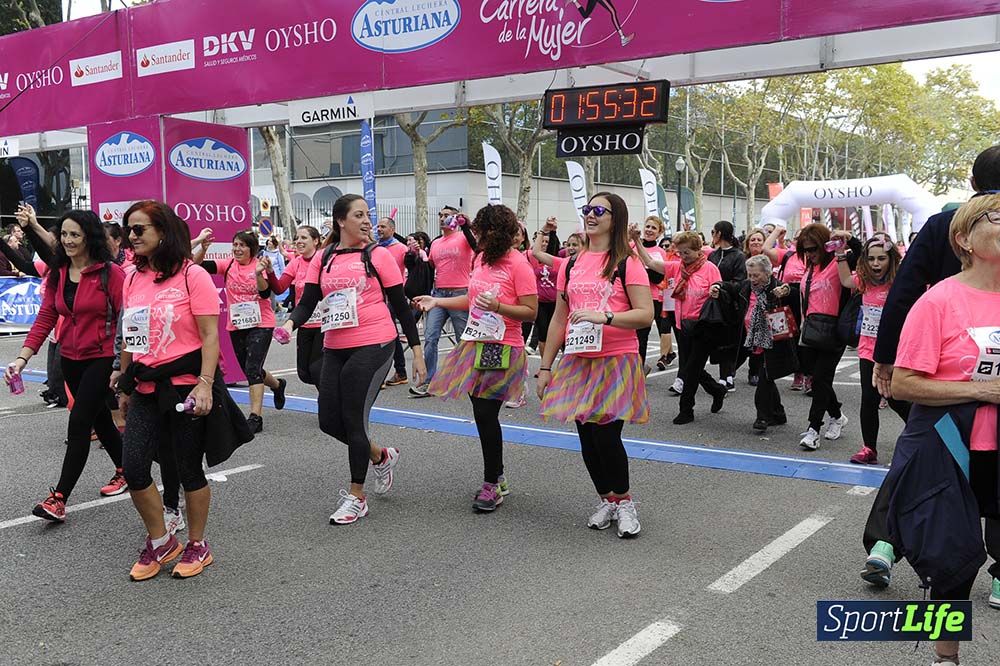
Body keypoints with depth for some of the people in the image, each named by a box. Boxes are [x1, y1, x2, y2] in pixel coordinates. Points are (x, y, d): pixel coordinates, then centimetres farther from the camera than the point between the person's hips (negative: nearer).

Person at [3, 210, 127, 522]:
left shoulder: (111, 273, -13)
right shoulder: (57, 274, 5)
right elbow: (45, 318, 1)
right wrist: (22, 357, -10)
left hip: (102, 359, -6)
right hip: (70, 359, 6)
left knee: (79, 422, -9)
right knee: (99, 419, 17)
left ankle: (59, 498, -4)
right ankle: (124, 471, 36)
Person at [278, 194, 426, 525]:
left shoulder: (378, 255, -2)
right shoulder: (323, 259, 8)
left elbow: (400, 305, 0)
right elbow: (307, 302, 4)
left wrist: (417, 352, -1)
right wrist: (290, 323, -19)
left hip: (373, 347, -5)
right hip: (335, 349, 5)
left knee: (353, 419, -4)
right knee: (329, 421, 7)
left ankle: (357, 496, 13)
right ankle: (381, 456, 34)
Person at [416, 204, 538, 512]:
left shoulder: (518, 264, -13)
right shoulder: (481, 258, 10)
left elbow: (531, 312, -14)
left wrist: (498, 307, -26)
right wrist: (437, 301, 15)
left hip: (502, 350, -7)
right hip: (475, 345, 8)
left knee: (486, 414, -7)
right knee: (483, 414, 12)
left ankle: (491, 485, 8)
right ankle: (498, 478, 27)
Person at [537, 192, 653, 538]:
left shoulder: (627, 263, -3)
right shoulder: (571, 265, 11)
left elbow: (646, 314, -12)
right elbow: (558, 319, 14)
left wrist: (604, 316, -25)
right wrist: (545, 367, 11)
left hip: (615, 362, -5)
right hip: (577, 363, 5)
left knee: (606, 434, -10)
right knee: (587, 436, 7)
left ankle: (624, 501, 13)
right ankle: (606, 500, 27)